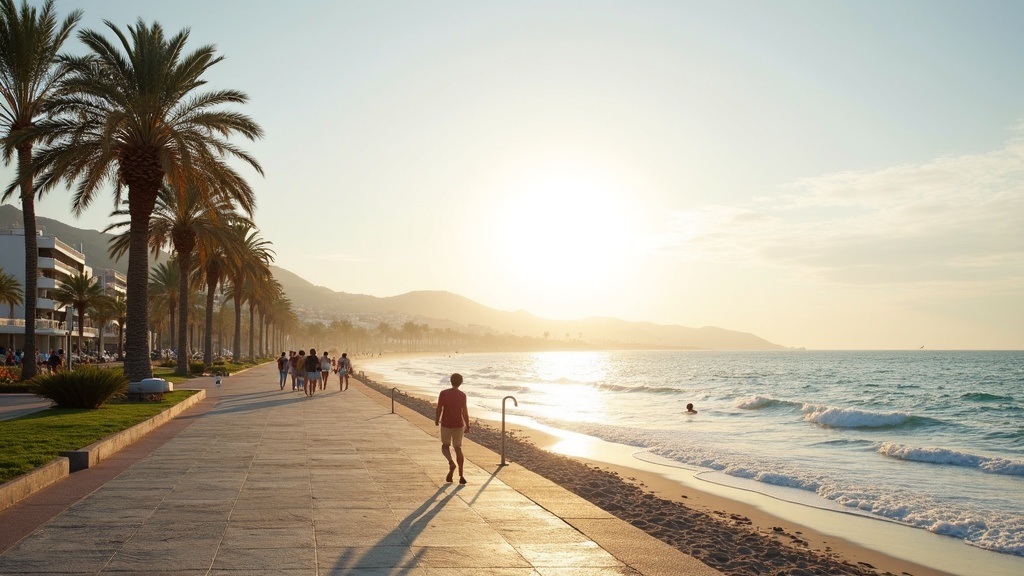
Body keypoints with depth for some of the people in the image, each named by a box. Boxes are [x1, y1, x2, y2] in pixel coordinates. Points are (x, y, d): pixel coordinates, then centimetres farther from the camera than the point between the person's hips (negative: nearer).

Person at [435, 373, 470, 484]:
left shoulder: (443, 393, -9)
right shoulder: (462, 395, -6)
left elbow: (439, 409, -8)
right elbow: (465, 412, -6)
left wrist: (436, 420, 9)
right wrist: (467, 425, 4)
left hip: (446, 424, -1)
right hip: (459, 425, 1)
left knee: (445, 446, 18)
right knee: (458, 448, 8)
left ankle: (451, 462, -12)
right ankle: (461, 475, 0)